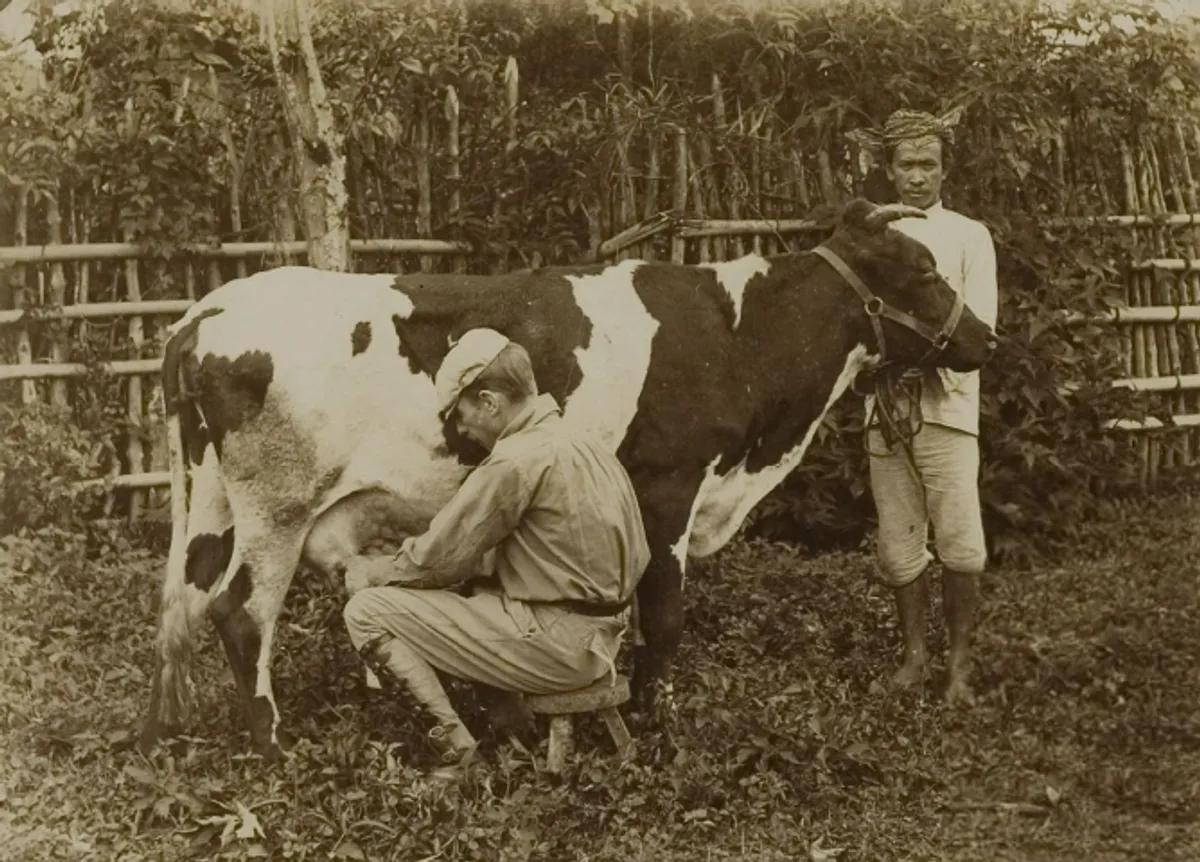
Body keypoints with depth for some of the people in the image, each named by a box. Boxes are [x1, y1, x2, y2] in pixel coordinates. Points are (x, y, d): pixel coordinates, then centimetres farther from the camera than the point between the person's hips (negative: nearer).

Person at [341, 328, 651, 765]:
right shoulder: (583, 446, 12)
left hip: (551, 645, -9)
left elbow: (439, 559, -11)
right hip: (599, 639, 10)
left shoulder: (518, 459, -17)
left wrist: (370, 571, 7)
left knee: (367, 611, -5)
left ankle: (454, 745, -4)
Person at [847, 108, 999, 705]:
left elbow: (980, 329, -3)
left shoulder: (969, 236, 5)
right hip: (884, 403, 3)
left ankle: (959, 662, 6)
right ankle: (914, 653, 21)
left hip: (946, 403, -3)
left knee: (959, 543, -7)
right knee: (898, 544, 7)